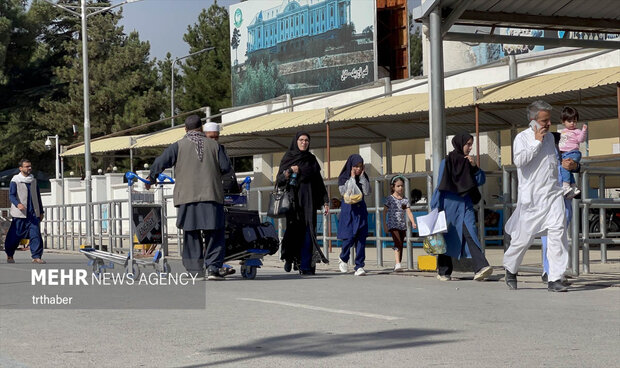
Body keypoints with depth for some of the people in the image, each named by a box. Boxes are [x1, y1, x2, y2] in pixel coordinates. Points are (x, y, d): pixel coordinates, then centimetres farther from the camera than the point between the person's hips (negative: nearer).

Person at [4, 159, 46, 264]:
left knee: (36, 234, -9)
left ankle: (36, 257, -9)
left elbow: (38, 197, 21)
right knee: (15, 235, 3)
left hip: (33, 213, 4)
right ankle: (9, 255, 22)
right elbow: (11, 195, -9)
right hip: (20, 214, -4)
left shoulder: (34, 181, 14)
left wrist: (41, 212, 20)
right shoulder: (15, 181, -2)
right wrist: (18, 204, -28)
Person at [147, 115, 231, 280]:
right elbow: (226, 167, 4)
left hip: (188, 197, 0)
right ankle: (213, 268, -3)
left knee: (191, 235, 7)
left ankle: (196, 270, 6)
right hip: (211, 195, 0)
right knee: (214, 234, 5)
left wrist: (150, 179, 13)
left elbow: (160, 163, -3)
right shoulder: (213, 145, 7)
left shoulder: (179, 146, 3)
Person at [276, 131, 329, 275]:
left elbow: (319, 181, 14)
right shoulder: (288, 158, 8)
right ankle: (289, 257, 14)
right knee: (293, 230, -7)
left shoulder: (311, 159, 14)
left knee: (307, 231, -9)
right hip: (292, 200, -1)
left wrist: (325, 201, 8)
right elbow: (279, 179, 2)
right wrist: (289, 172, -15)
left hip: (308, 200, 1)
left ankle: (305, 265, -12)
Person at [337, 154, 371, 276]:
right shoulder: (343, 178, 0)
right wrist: (352, 178, -12)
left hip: (361, 209, 3)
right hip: (348, 209, -3)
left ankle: (359, 266, -5)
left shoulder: (364, 178, 10)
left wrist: (362, 176, -5)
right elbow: (344, 192, -14)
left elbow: (367, 192, -4)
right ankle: (343, 259, 18)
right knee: (349, 237, -9)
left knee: (361, 238, -5)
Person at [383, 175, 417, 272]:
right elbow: (384, 212, 0)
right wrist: (385, 225, -6)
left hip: (403, 226, 5)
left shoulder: (405, 199, 9)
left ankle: (397, 266, 15)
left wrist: (413, 222, -14)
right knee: (398, 243, -19)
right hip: (393, 225, -5)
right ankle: (397, 264, -26)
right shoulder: (390, 199, -2)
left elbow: (409, 212, 2)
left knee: (400, 246, 7)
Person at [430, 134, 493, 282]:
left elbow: (481, 180, 11)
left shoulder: (468, 162, 13)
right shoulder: (446, 162, -1)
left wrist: (474, 166, -5)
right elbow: (440, 185, -2)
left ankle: (480, 269, -27)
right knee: (447, 237, 4)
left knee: (470, 234, -13)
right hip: (449, 204, -3)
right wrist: (436, 207, -6)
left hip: (465, 204, 3)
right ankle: (443, 272, 16)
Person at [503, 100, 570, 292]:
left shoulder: (550, 137, 16)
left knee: (557, 232, -11)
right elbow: (519, 161, -19)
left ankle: (554, 279, -10)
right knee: (524, 237, 2)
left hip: (553, 194, 5)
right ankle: (510, 268, 30)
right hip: (532, 196, -5)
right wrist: (537, 142, -16)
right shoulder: (522, 137, -3)